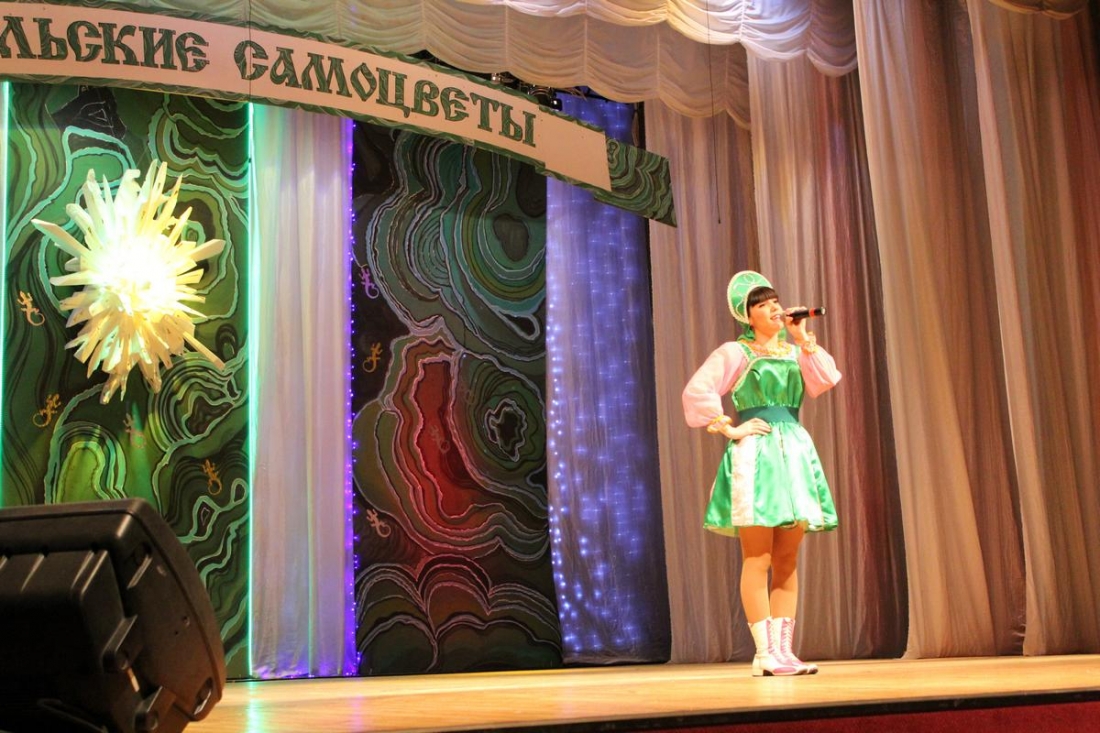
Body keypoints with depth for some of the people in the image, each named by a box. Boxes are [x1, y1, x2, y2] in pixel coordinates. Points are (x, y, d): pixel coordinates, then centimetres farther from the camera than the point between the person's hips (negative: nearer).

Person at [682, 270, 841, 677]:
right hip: (754, 455, -6)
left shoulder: (795, 351, 18)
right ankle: (764, 654, -5)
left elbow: (825, 381, 0)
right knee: (758, 559, -6)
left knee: (787, 560, 5)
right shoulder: (734, 352, 2)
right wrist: (729, 429, -9)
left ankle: (783, 650, 9)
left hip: (795, 453, 6)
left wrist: (804, 339, -3)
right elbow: (696, 391, -9)